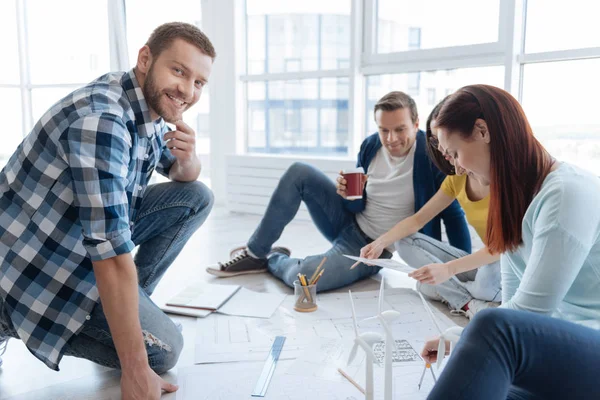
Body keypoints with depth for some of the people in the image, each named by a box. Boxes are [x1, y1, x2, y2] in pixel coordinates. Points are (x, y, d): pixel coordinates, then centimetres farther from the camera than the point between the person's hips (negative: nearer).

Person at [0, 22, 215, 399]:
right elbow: (112, 254, -32)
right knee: (163, 349, -9)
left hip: (90, 234, 9)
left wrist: (188, 158, -11)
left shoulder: (151, 108, 0)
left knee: (197, 197, 0)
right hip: (43, 257, -8)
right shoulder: (101, 119, -29)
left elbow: (183, 178, 16)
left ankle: (126, 303, 7)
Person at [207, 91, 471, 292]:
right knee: (298, 173, -9)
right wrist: (349, 196, -21)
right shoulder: (371, 146, -4)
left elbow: (453, 215, -18)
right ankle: (255, 253, 1)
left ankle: (272, 260, 9)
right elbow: (360, 205, 4)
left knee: (302, 277, -30)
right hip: (350, 223, 6)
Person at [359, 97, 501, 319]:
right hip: (484, 262, 7)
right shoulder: (456, 178, 3)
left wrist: (449, 269, -40)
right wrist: (380, 242, -13)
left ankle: (448, 291, -10)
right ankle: (470, 303, -17)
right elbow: (417, 219, 5)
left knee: (487, 282, -42)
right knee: (406, 242, -6)